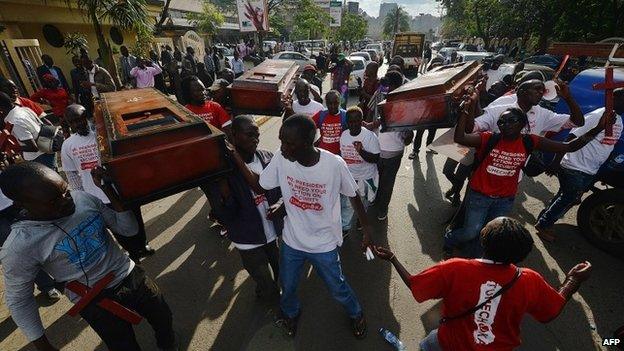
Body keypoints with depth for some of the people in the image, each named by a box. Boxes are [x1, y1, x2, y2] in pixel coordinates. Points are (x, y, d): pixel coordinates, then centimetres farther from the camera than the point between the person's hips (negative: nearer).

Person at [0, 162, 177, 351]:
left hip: (132, 276, 4)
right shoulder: (19, 247, -19)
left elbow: (129, 229, -6)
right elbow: (19, 300, -5)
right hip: (97, 302, -3)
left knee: (165, 321, 21)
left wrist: (109, 190, -20)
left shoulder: (83, 198, -11)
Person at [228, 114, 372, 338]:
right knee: (287, 286, 24)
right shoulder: (281, 158, -20)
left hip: (324, 244, -2)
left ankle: (356, 314, 55)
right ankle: (291, 313, 60)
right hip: (291, 240, 3)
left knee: (338, 288, 20)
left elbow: (353, 196, -11)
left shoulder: (335, 164, -27)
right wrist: (236, 158, -17)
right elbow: (259, 187, -7)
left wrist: (366, 229, -1)